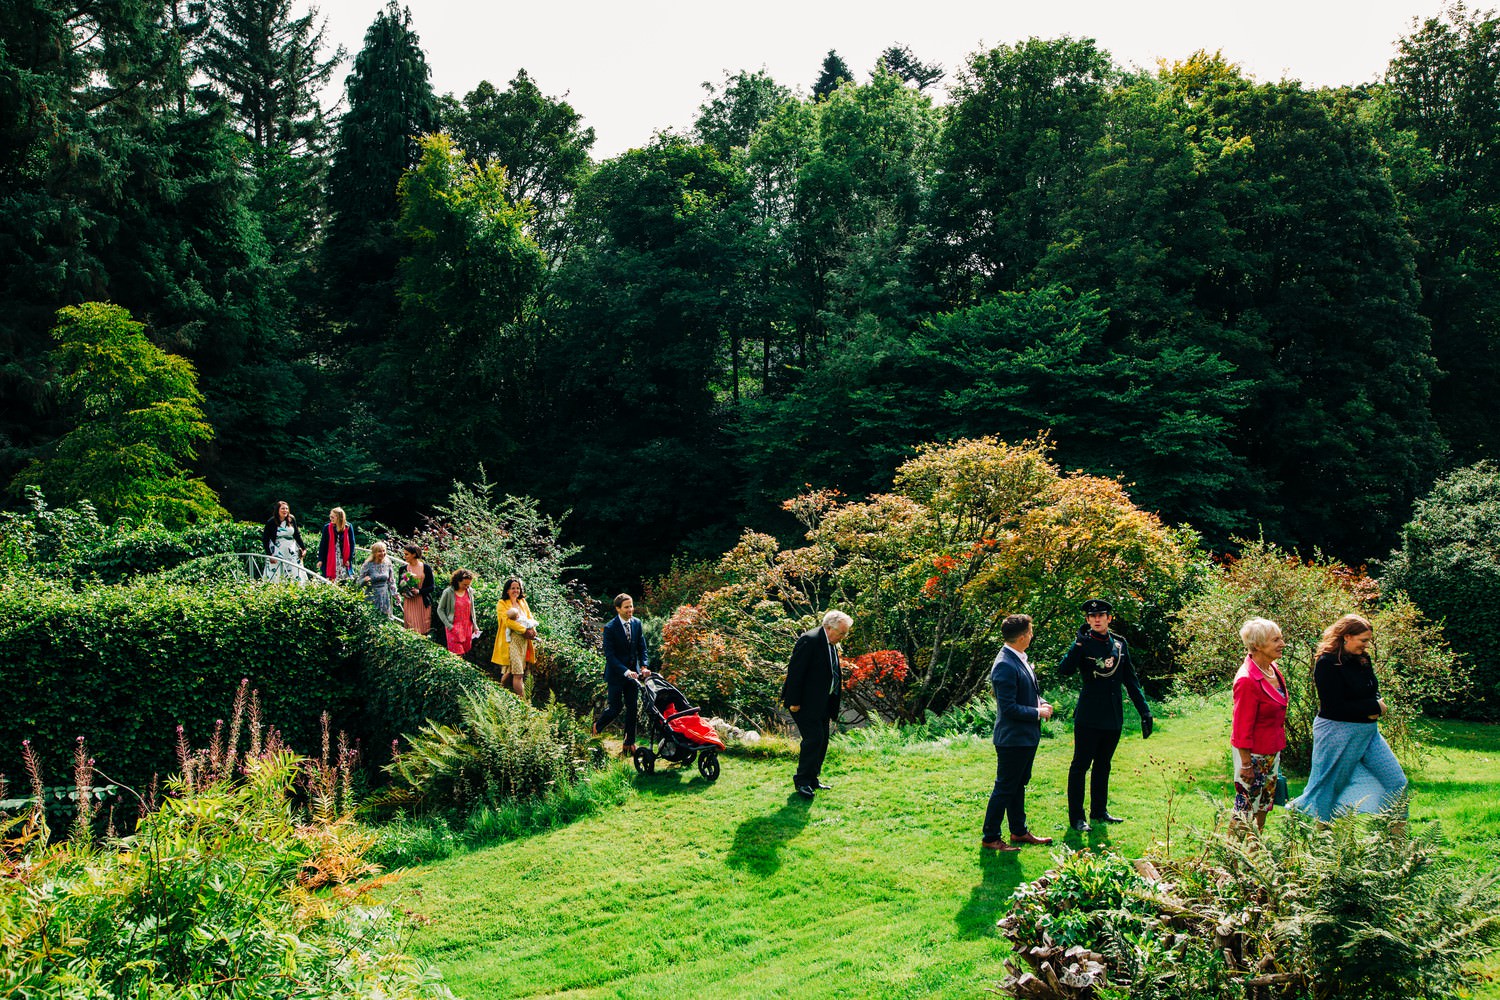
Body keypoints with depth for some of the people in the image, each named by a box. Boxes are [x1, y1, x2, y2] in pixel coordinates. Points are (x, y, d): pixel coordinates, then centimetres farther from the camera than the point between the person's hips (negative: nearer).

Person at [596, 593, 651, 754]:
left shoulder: (636, 623, 1)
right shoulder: (610, 628, -17)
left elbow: (642, 647, 6)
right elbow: (610, 655, -18)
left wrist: (643, 666, -10)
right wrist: (626, 672, -26)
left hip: (633, 672, 5)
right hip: (616, 673, -5)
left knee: (632, 708, 6)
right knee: (616, 707, 2)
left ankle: (629, 743, 16)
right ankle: (597, 726, 32)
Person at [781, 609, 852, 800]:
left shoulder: (831, 645, 13)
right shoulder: (809, 640, -17)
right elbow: (795, 671, -19)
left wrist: (833, 708, 19)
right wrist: (794, 702, -20)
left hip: (822, 703, 9)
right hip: (805, 703, -9)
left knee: (822, 740, 10)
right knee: (813, 738, -12)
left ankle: (812, 779, 21)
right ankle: (801, 780, -2)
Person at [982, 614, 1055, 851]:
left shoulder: (1020, 659, 8)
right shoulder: (1005, 666, -24)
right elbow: (1009, 708, -25)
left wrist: (1040, 703, 1)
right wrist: (1038, 712, -16)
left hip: (1027, 737, 10)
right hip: (1012, 738, -10)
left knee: (1018, 786, 20)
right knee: (1004, 788, 0)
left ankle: (1019, 831, 33)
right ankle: (990, 838, 11)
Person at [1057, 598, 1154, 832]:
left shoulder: (1119, 644, 8)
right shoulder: (1084, 644, -7)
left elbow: (1130, 679, 12)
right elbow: (1064, 670, -23)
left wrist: (1144, 710, 8)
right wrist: (1079, 642, -28)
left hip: (1113, 716, 5)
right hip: (1089, 715, -5)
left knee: (1103, 764, 16)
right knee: (1080, 765, -1)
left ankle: (1099, 811, 27)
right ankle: (1076, 817, 4)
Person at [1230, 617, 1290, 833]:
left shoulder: (1272, 668, 1)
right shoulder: (1247, 680, -26)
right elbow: (1242, 728, -22)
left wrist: (1279, 746, 18)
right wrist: (1246, 764, -19)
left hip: (1272, 749, 9)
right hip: (1253, 752, -9)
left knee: (1265, 801, 19)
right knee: (1246, 806, 2)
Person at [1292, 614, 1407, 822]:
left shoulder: (1362, 659, 7)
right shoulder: (1327, 663, -18)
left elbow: (1373, 692, 17)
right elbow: (1335, 707, -21)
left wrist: (1376, 708, -7)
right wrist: (1375, 707, -14)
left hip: (1368, 731, 8)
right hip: (1338, 733, -8)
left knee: (1397, 782, 6)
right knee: (1327, 788, 2)